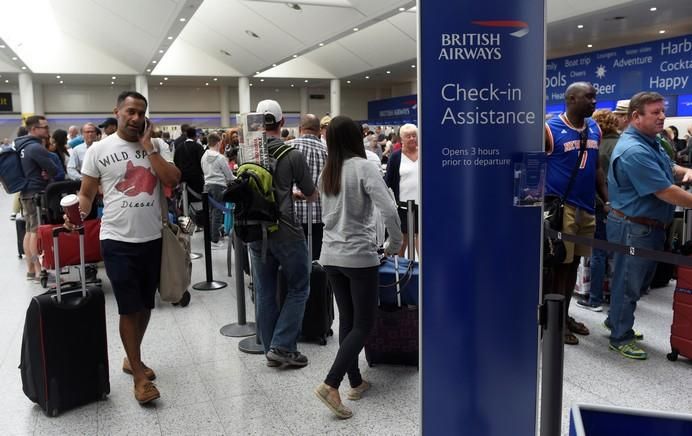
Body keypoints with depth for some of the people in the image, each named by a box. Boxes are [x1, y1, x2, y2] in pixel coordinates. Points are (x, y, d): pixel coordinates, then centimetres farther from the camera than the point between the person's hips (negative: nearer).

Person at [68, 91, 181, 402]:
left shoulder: (156, 147, 5)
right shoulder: (99, 150, -1)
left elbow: (173, 180, -10)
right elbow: (86, 193, 3)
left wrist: (148, 147, -11)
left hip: (153, 239, 4)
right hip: (118, 242, -3)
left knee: (145, 306, 15)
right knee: (129, 309, -1)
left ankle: (131, 358, 36)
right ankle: (140, 377, 11)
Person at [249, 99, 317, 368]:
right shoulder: (293, 155, -10)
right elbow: (312, 196, 1)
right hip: (286, 232, -4)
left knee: (264, 292, 12)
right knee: (298, 288, 8)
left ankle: (270, 349, 21)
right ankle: (282, 346, 3)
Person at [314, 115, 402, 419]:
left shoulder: (326, 173, 8)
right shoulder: (363, 167, -12)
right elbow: (389, 210, -20)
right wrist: (395, 243, -6)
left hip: (331, 255, 7)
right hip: (359, 256, -6)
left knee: (346, 320, 15)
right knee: (364, 324, 2)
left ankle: (355, 382, 24)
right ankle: (330, 384, -9)